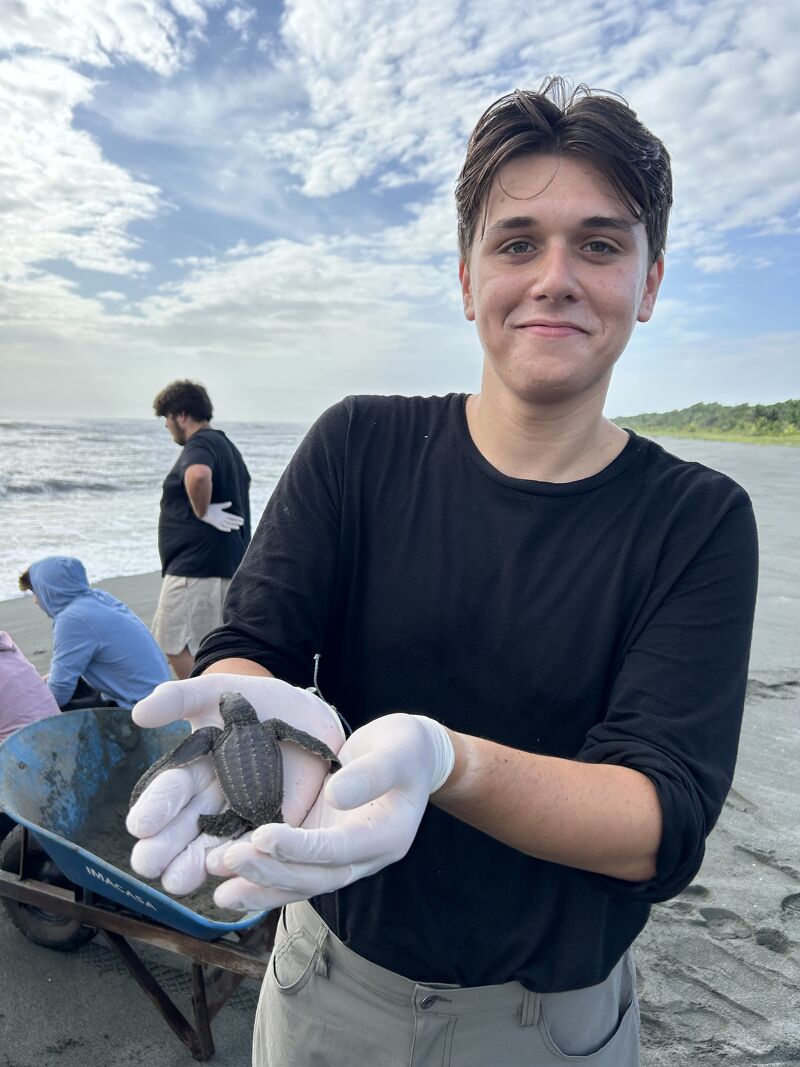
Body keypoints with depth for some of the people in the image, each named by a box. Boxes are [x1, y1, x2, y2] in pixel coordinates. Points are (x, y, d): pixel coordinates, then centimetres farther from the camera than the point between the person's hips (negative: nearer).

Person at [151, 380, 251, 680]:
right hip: (228, 563, 11)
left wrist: (202, 512, -21)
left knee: (176, 646, -4)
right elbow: (243, 483, 37)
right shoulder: (226, 444, 19)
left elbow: (198, 476, -37)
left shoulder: (199, 445, -13)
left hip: (195, 566, -10)